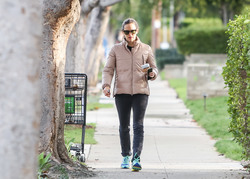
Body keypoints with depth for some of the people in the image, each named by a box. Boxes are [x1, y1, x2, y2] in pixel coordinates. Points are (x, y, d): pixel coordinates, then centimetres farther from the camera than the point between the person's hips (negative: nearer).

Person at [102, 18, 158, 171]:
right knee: (124, 127, 5)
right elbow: (108, 70, 8)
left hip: (140, 91, -1)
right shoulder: (116, 49, 10)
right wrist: (106, 85, -11)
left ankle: (136, 159, -19)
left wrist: (152, 73, -9)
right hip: (122, 92, 1)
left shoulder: (146, 49, 11)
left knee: (138, 125, -12)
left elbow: (154, 69, 15)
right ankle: (126, 156, 21)